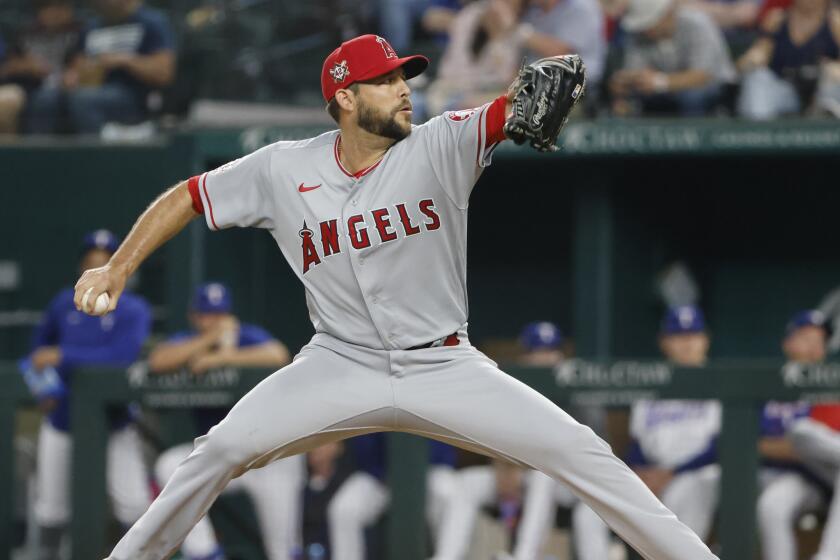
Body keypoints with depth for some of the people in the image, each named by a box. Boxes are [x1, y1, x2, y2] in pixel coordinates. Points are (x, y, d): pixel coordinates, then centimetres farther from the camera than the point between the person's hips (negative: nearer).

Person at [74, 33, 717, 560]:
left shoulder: (439, 147, -10)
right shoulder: (283, 171, -5)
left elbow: (513, 110, -26)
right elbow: (187, 198, 5)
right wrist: (118, 268, -5)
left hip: (444, 367, 0)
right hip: (341, 367, 0)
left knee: (580, 451, -13)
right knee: (223, 448, -18)